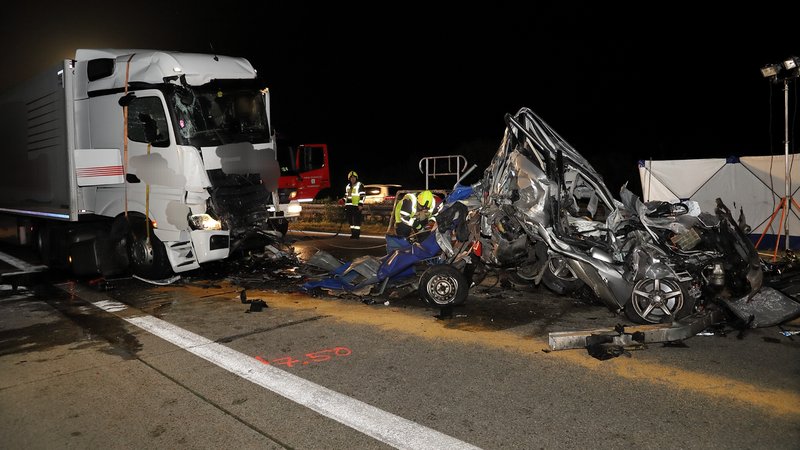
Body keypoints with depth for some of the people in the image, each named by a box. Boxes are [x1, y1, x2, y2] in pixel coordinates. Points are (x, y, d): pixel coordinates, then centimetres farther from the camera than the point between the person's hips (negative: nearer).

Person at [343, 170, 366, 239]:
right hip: (349, 206, 7)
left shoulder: (360, 185, -2)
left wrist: (361, 204, -15)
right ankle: (353, 233, 16)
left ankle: (357, 234, -5)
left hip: (356, 206, -7)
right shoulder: (347, 186, 19)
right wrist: (344, 201, 13)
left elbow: (362, 195, -8)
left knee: (356, 220, -8)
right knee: (350, 220, 8)